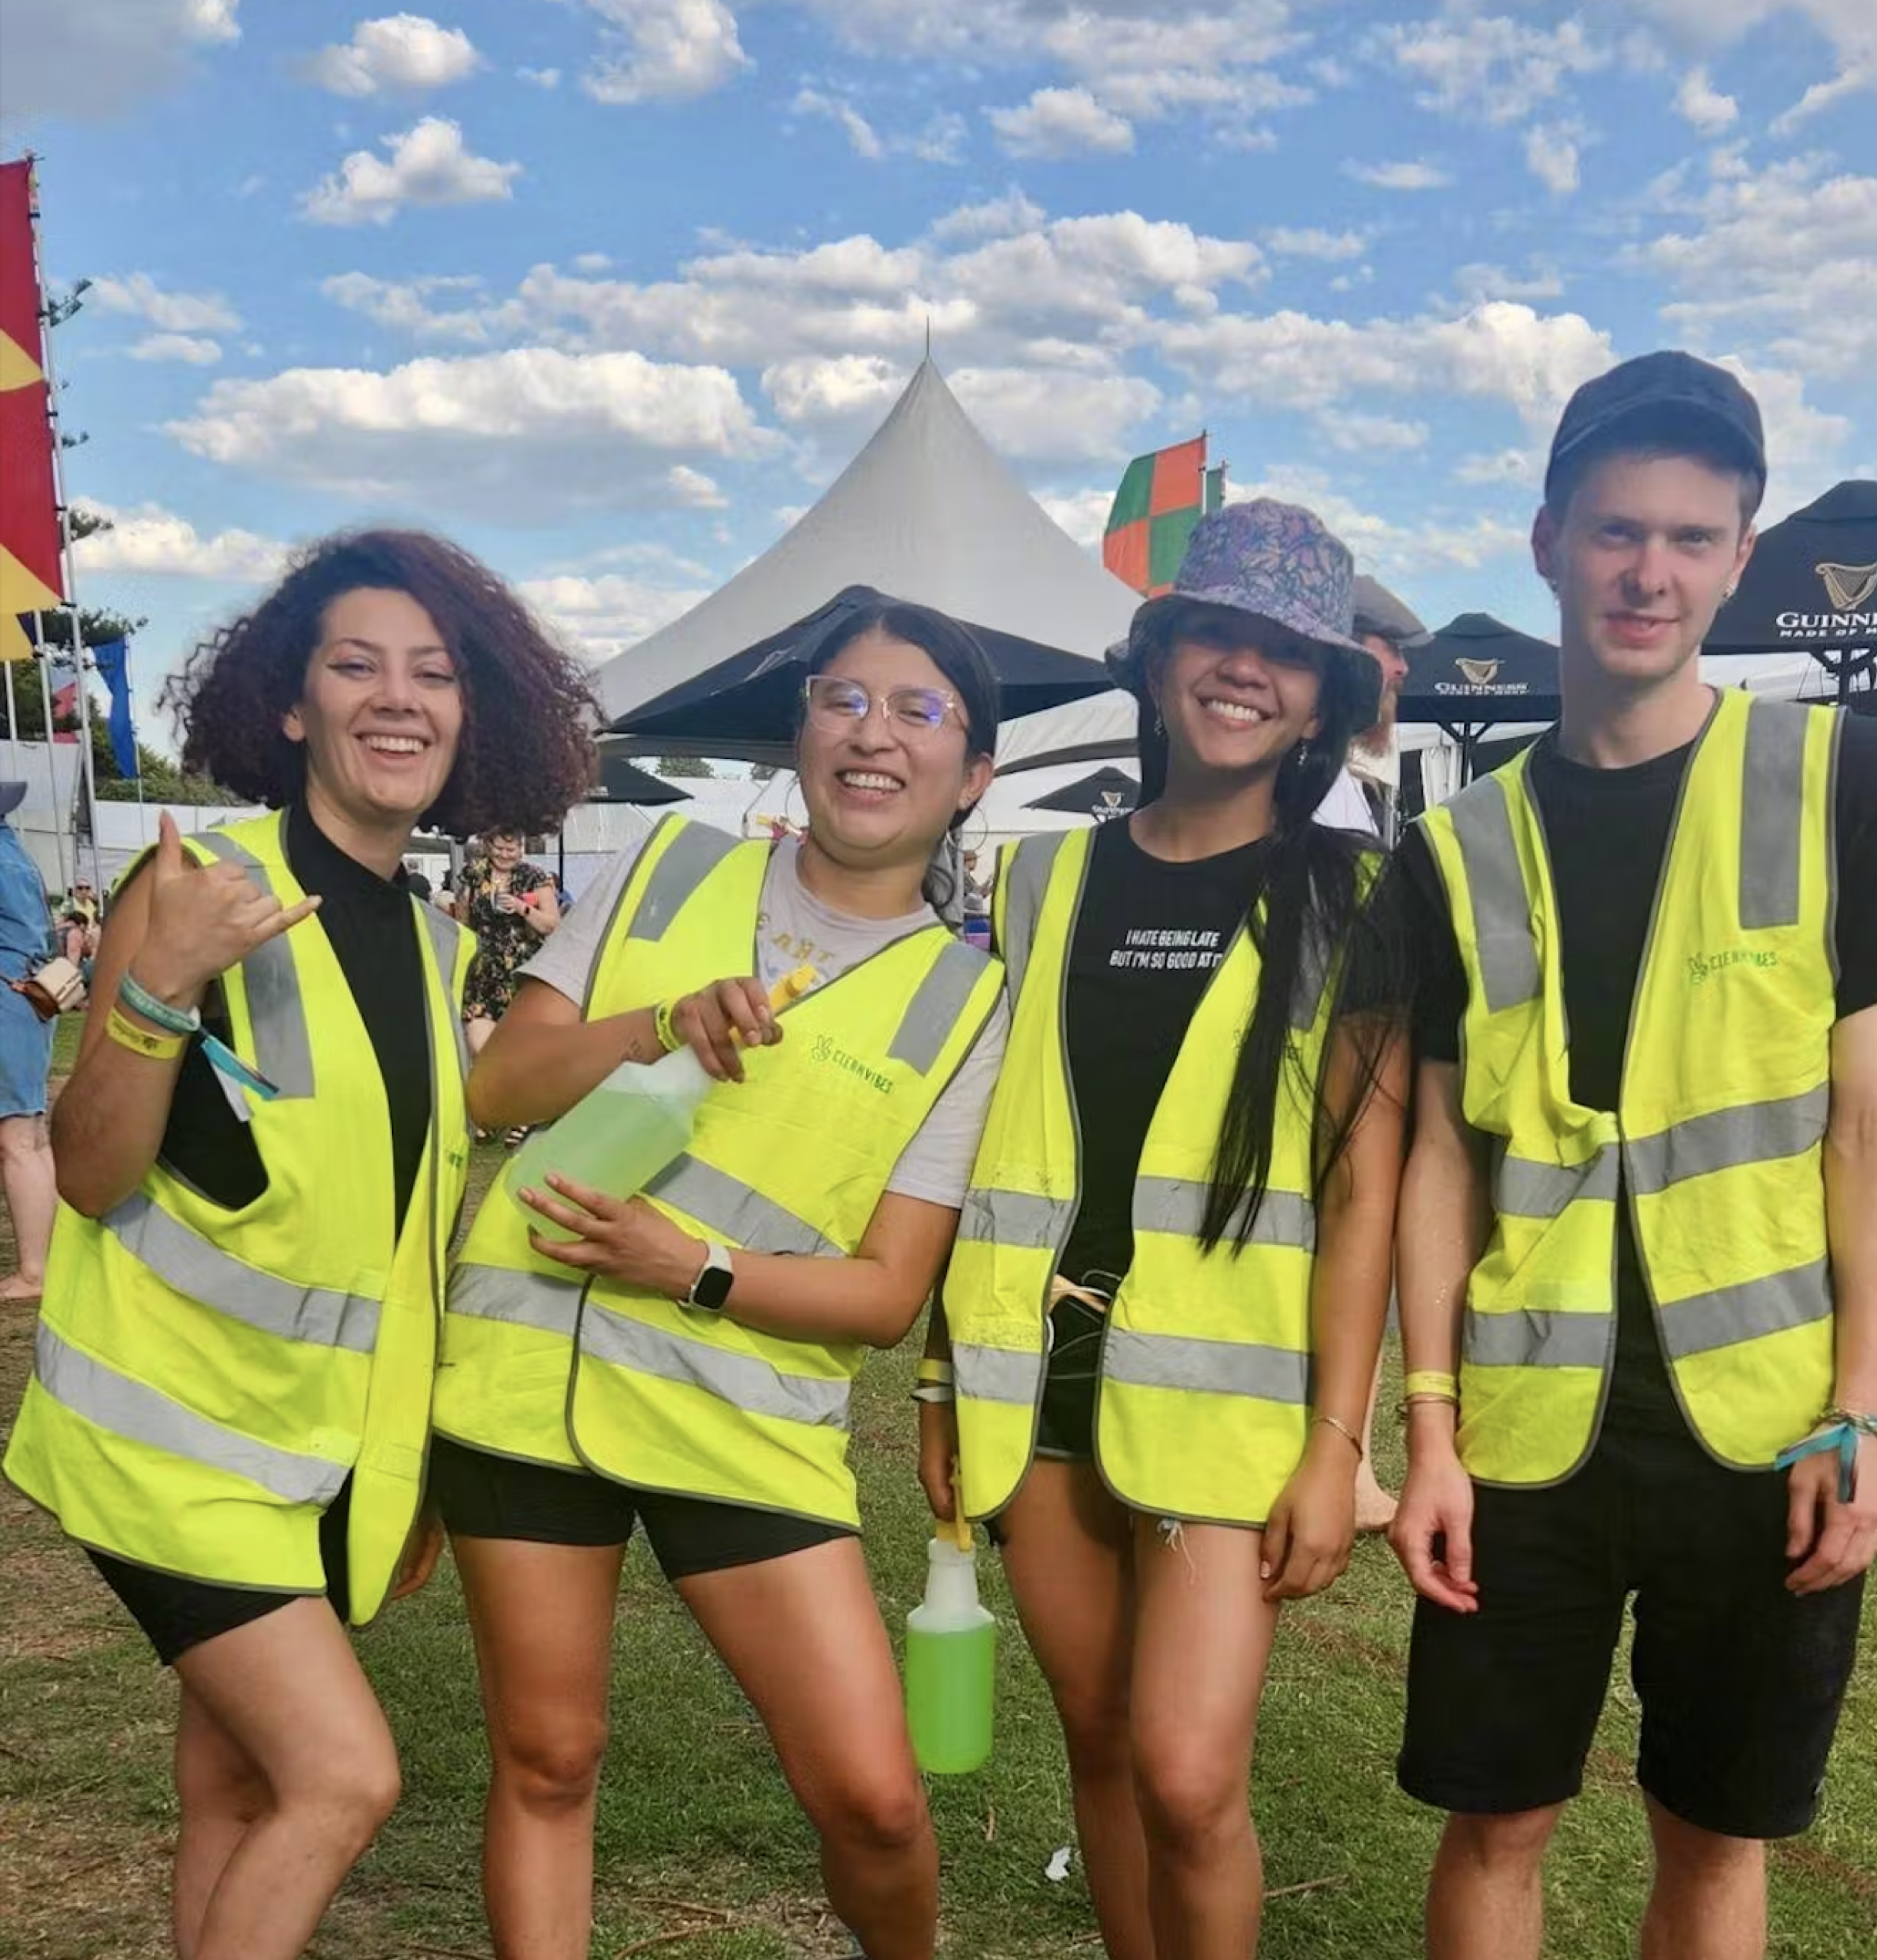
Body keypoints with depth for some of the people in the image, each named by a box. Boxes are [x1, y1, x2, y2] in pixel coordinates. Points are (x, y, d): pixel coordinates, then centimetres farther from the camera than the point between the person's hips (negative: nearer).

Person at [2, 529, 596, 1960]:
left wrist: (424, 1458, 13)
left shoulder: (437, 946, 5)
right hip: (175, 1427, -6)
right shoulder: (202, 890, -14)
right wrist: (158, 985, -32)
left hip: (328, 1439, 6)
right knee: (344, 1776, -10)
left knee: (238, 1790, 14)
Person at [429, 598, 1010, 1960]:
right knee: (546, 1761, 12)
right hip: (528, 1377, 2)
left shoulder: (962, 1000, -2)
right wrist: (659, 1026, -18)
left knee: (872, 1796, 0)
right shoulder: (670, 867, 4)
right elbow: (498, 1090, 0)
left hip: (751, 1425, -1)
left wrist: (699, 1272, -20)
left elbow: (889, 1294, -5)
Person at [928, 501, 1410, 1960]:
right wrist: (947, 1370, 10)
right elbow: (985, 1144, 11)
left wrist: (1337, 1442, -10)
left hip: (1229, 1385, -3)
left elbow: (1364, 1188, -5)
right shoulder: (1046, 880, 8)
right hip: (1041, 1373, 4)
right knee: (1101, 1744, 13)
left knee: (1189, 1775, -10)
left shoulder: (1346, 903, 0)